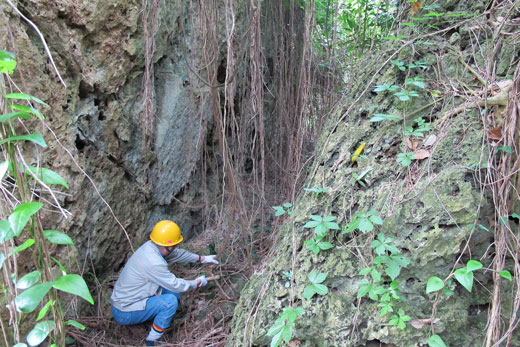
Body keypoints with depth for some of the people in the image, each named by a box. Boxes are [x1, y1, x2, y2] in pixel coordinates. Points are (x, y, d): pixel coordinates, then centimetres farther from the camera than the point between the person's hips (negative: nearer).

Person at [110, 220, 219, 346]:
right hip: (125, 313, -9)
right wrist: (198, 282, -2)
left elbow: (177, 254, 13)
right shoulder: (154, 263, -31)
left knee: (173, 290, 4)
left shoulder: (150, 246, -5)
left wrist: (201, 258, 22)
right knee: (170, 301, -21)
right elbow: (177, 285, -20)